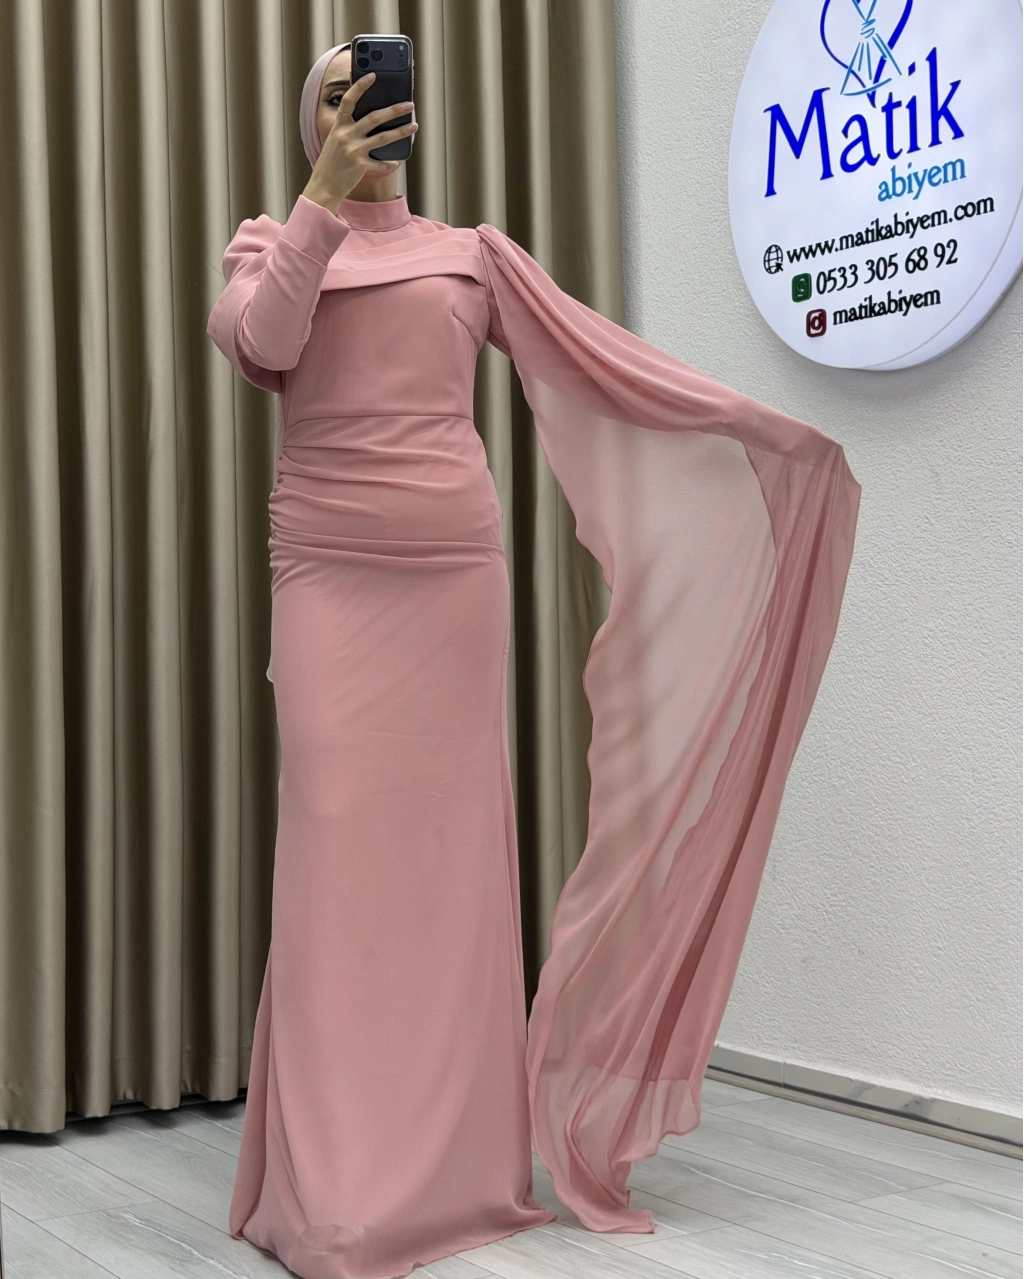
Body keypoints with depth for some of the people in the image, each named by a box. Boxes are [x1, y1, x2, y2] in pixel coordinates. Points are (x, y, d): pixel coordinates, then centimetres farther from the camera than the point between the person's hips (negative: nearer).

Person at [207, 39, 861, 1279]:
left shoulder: (472, 252, 15)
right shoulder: (272, 240, 13)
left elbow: (610, 361, 13)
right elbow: (253, 341, -9)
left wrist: (780, 429, 10)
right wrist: (324, 199, -18)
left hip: (456, 573, 2)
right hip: (330, 575, -1)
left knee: (455, 850, 1)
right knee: (340, 849, -7)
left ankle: (461, 1161, 11)